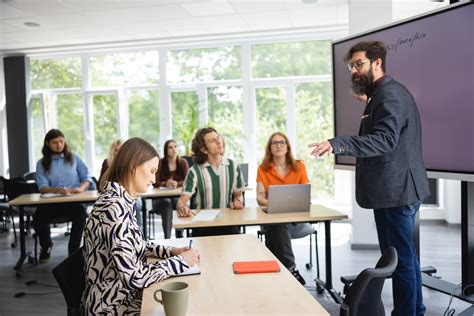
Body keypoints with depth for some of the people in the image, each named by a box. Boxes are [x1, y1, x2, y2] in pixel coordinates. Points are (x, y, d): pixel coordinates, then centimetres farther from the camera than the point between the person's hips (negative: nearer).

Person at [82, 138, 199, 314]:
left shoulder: (120, 200, 3)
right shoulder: (114, 208, -27)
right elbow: (134, 277, -27)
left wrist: (169, 251, 2)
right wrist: (180, 261, -16)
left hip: (123, 294, 8)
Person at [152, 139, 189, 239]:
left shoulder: (183, 162, 4)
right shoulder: (160, 163, -2)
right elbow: (155, 182, -8)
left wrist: (177, 184, -26)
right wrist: (165, 184, -30)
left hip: (178, 196, 1)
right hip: (160, 198, 0)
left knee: (178, 201, -34)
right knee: (167, 202, -34)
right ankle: (167, 237, -40)